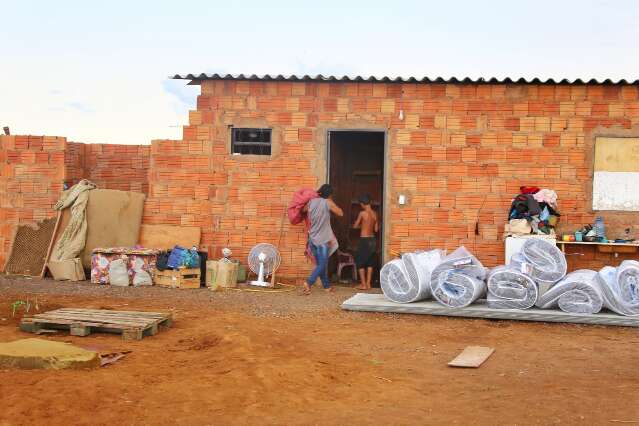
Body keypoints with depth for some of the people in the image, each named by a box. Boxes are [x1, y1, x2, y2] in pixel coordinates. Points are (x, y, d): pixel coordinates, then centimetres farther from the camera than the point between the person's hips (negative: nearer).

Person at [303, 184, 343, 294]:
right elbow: (340, 213, 1)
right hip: (323, 240, -6)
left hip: (313, 239, 6)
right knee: (322, 265, -3)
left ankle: (327, 286, 22)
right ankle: (309, 282, -21)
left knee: (321, 264, 15)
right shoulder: (328, 203, -9)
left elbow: (303, 210, 23)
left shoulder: (311, 202, 4)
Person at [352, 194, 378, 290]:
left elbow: (355, 226, -3)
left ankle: (363, 284, 4)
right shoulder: (374, 214, 2)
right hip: (372, 239, 6)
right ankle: (368, 284, 15)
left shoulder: (362, 213, -13)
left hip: (364, 240, -6)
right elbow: (376, 229, 8)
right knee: (370, 262, 14)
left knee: (360, 262, 5)